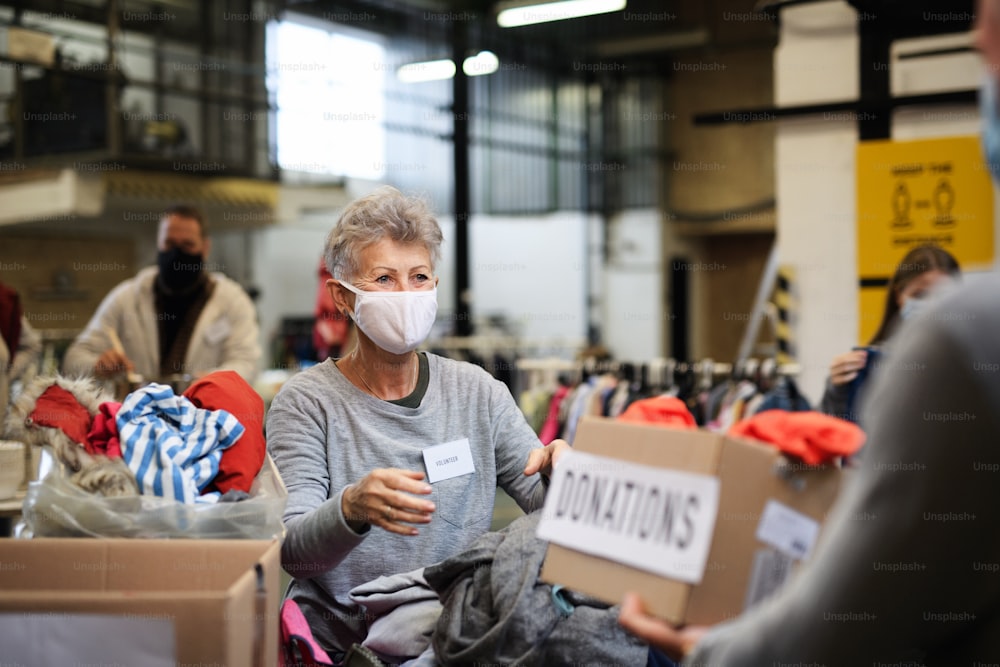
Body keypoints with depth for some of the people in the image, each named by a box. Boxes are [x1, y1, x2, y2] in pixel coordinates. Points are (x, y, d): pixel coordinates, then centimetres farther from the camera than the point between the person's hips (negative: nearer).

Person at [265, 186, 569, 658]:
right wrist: (351, 510, -32)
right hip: (341, 645, -2)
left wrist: (558, 473, -16)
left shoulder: (476, 392, 9)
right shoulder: (306, 403, -1)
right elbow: (294, 555, -11)